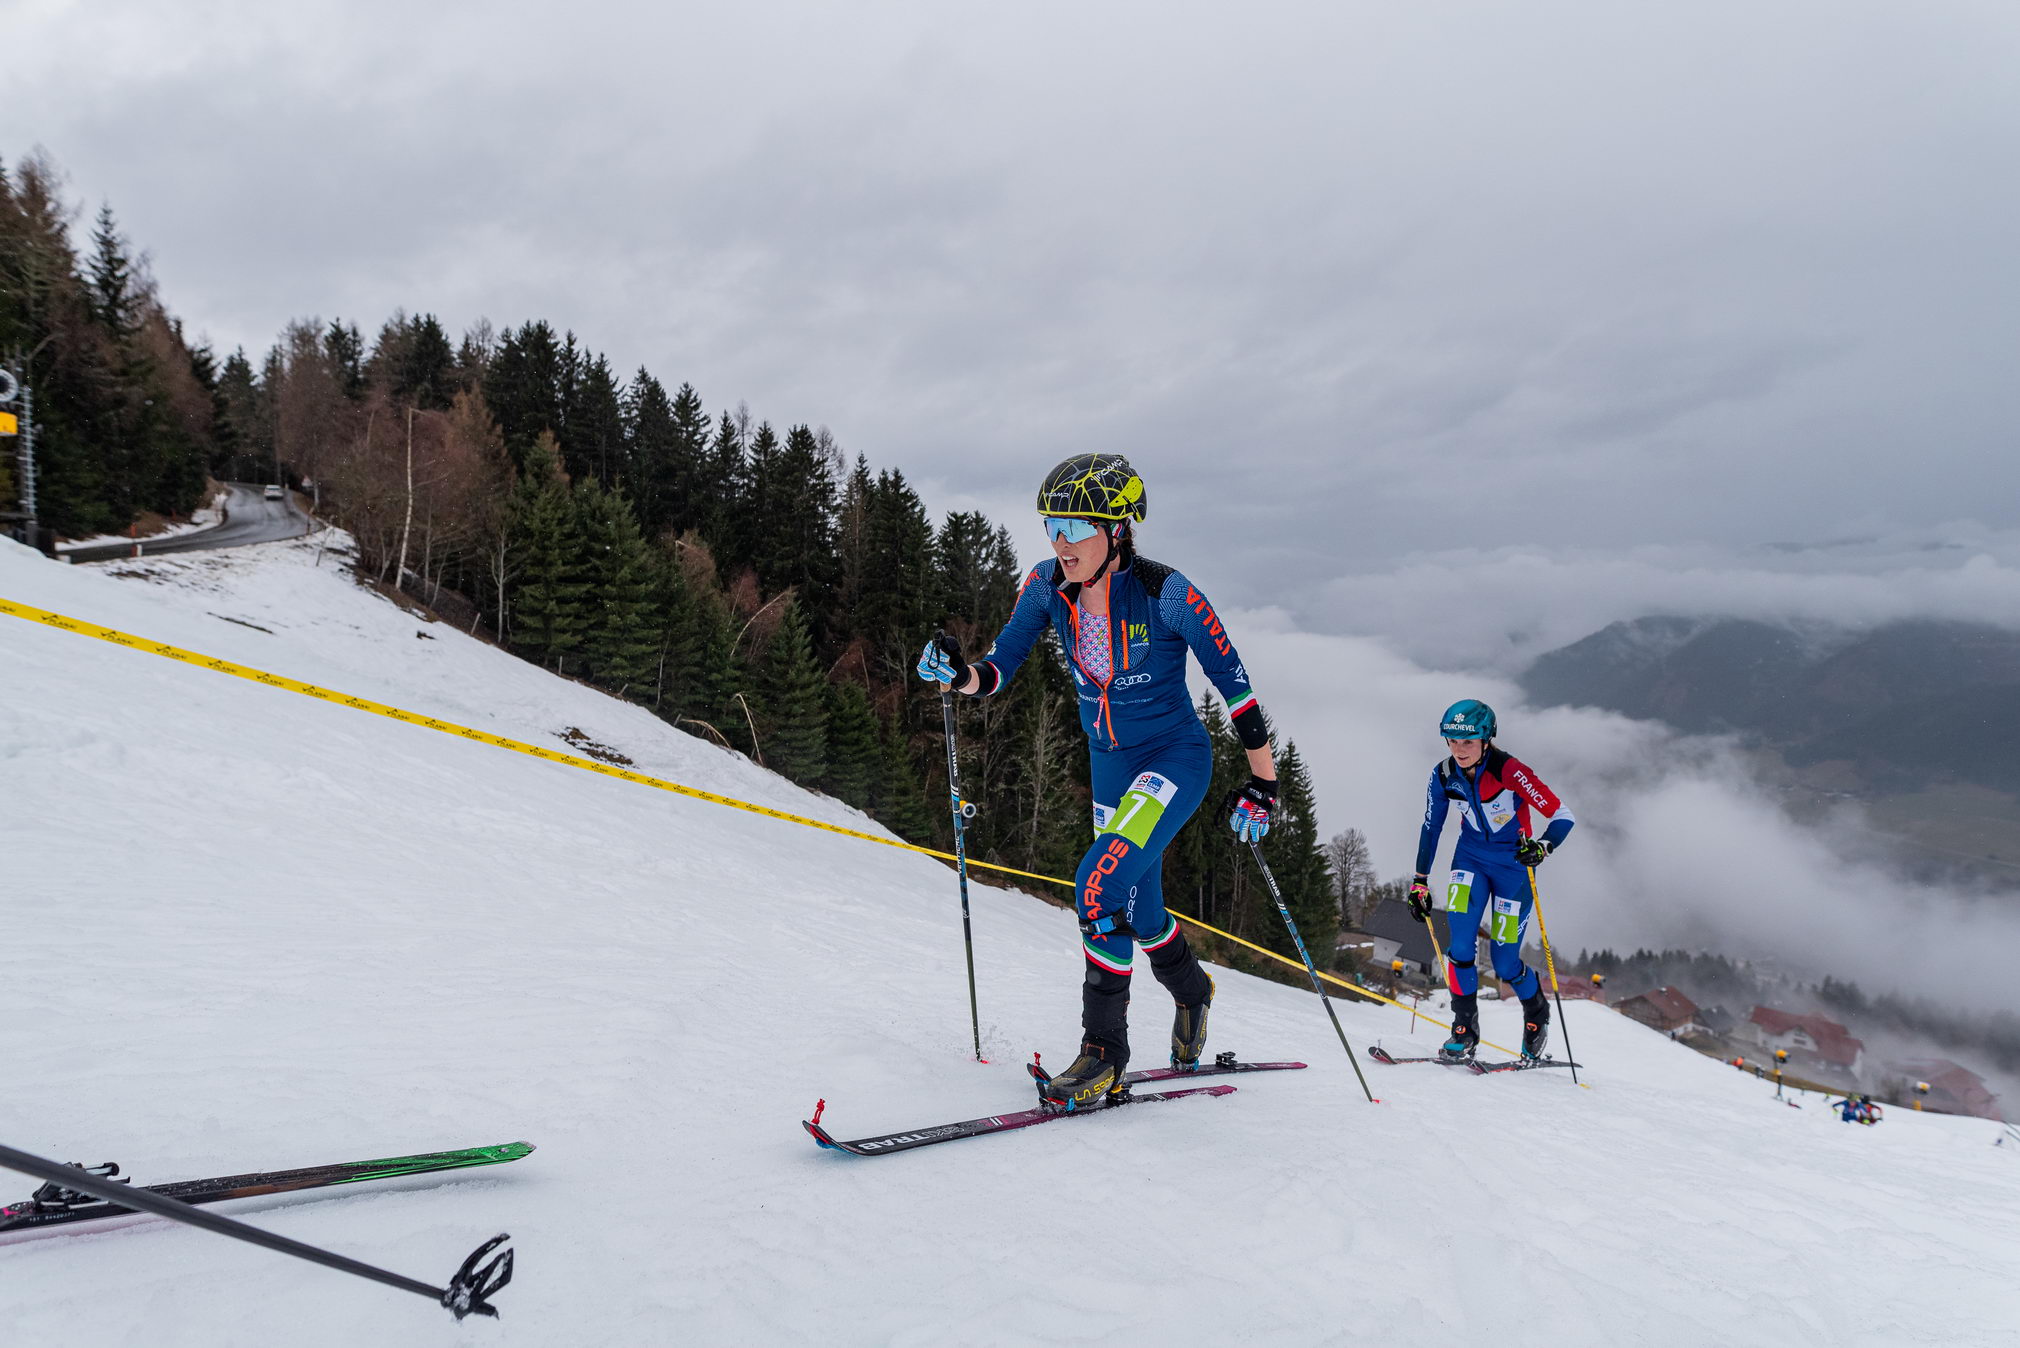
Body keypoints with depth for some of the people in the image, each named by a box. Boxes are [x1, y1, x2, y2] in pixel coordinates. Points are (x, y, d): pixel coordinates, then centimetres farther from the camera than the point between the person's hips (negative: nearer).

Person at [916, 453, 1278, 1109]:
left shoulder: (1166, 594, -23)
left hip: (1177, 757, -6)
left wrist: (1262, 783, -13)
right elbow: (999, 668, -5)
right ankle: (1192, 993, 49)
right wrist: (957, 674, -28)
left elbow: (1233, 680, -15)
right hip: (1111, 765, 6)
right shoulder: (1049, 586, -10)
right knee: (1138, 909, 17)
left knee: (1099, 882, -24)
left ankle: (1104, 1051, -10)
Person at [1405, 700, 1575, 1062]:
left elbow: (1562, 816, -22)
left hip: (1513, 864, -3)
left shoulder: (1510, 771, -24)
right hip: (1471, 858, 3)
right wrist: (1419, 882, 7)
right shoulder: (1444, 775, -10)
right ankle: (1465, 1029, -3)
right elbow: (1431, 828, 4)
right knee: (1460, 942, -18)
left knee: (1505, 962, -1)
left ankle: (1537, 1011, 31)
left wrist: (1543, 846, -40)